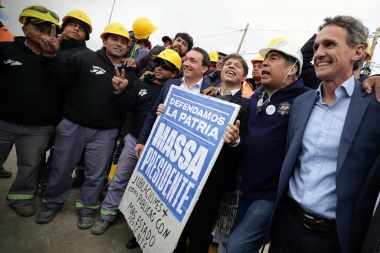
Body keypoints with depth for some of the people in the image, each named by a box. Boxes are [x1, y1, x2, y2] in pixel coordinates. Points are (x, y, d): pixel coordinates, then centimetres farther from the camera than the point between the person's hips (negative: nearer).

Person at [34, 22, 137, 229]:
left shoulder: (129, 74, 2)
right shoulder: (85, 58, -2)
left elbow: (127, 108, -4)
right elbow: (61, 79, -5)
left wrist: (120, 92, -23)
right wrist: (50, 56, -20)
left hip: (105, 132, 1)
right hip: (72, 125, 0)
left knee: (95, 174, 12)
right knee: (61, 168, 16)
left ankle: (87, 207, 34)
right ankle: (54, 202, 41)